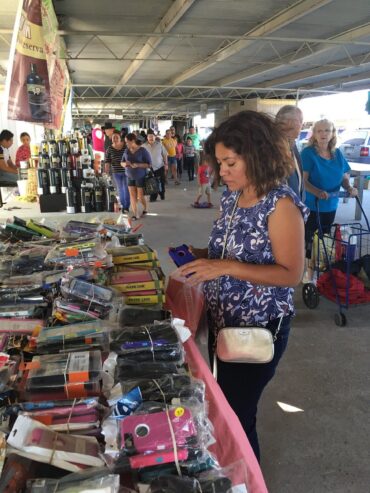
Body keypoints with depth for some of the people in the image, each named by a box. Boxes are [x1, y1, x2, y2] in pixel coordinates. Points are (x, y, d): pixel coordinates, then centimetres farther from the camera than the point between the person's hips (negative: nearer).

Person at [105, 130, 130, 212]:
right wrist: (107, 171, -11)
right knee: (120, 189, 10)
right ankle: (123, 205, 22)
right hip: (115, 172, 1)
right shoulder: (109, 149, -3)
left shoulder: (126, 146, -7)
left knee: (126, 189, 4)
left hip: (126, 171, -1)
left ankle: (127, 206, 17)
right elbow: (107, 161, -2)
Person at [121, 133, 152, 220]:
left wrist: (138, 165, -26)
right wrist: (125, 164, -15)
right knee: (132, 196, 3)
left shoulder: (143, 151, -13)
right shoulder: (126, 151, 1)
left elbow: (149, 164, -13)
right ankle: (135, 214, 11)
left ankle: (145, 208, 32)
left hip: (141, 177, -4)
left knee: (140, 197, 3)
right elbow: (122, 163, 10)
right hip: (130, 177, 4)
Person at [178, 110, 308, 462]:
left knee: (238, 414, 9)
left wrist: (227, 267, -30)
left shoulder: (281, 204, -21)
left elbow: (291, 273, -23)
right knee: (223, 405, 23)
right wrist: (202, 255, -5)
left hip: (258, 327, -8)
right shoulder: (231, 197, 2)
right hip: (222, 319, 8)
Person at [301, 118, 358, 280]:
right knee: (309, 238, 1)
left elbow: (344, 177, 12)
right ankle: (309, 269, 15)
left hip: (330, 206, 5)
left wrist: (349, 188, -9)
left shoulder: (337, 154, 5)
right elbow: (303, 180, -17)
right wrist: (317, 192, -34)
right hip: (310, 205, -5)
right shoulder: (308, 153, -11)